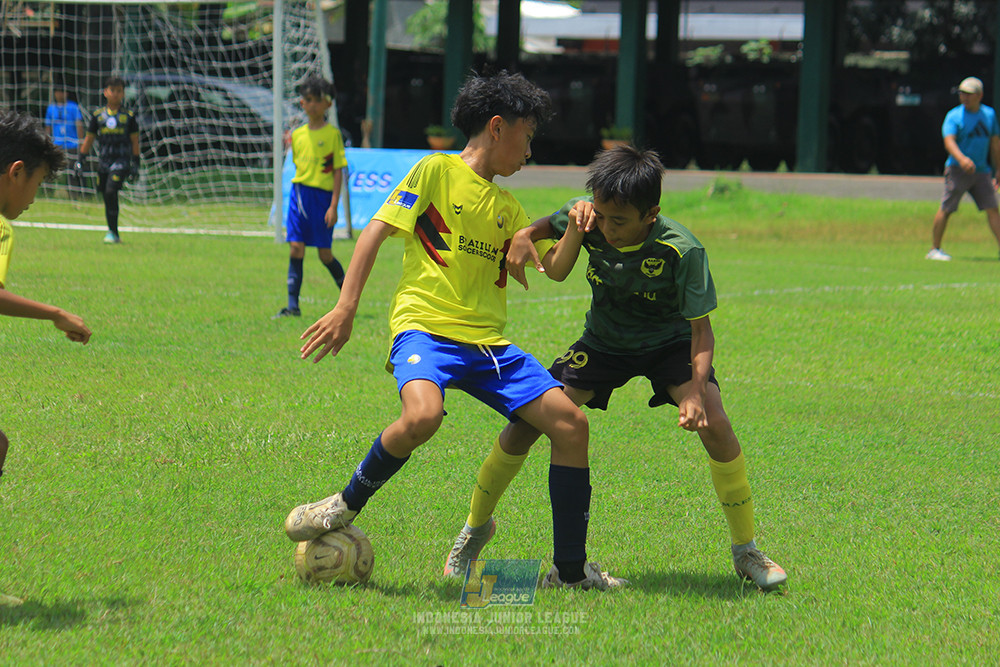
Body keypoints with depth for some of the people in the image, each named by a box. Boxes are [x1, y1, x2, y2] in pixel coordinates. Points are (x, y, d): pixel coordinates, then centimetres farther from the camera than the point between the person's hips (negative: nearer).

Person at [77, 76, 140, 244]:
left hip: (122, 161, -3)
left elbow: (134, 141, 8)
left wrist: (135, 165, 3)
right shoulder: (98, 115, 10)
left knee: (111, 191, -21)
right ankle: (113, 234, 17)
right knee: (107, 197, 5)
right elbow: (89, 139, 16)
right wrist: (81, 161, 13)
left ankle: (113, 232, -15)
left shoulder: (128, 116, 4)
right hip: (103, 160, 3)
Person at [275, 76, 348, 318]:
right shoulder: (298, 135, 11)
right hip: (299, 193, 4)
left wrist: (334, 205, -11)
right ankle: (293, 305, -7)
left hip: (322, 196, -4)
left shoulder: (333, 134, -4)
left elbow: (338, 171, -5)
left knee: (325, 254, 2)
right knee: (296, 247, -6)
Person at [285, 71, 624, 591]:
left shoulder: (507, 208, 22)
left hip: (487, 342, 7)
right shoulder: (437, 171, 2)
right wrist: (345, 309, -13)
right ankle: (346, 505, -10)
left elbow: (555, 267, 21)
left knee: (570, 423, -6)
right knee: (422, 416, -37)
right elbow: (376, 231, -3)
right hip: (424, 328, -7)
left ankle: (572, 568, 3)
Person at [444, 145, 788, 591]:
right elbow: (546, 227, 1)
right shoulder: (589, 220, -23)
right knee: (527, 421, -9)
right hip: (603, 343, 3)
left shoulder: (682, 251, -33)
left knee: (715, 425, -27)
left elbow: (701, 329, -28)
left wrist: (696, 391, -44)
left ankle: (746, 552, -10)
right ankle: (476, 527, 17)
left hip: (669, 344, -3)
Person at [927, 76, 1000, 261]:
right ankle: (935, 249, 6)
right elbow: (949, 141, -20)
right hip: (957, 170, -4)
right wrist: (961, 158, -39)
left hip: (982, 171, 4)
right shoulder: (954, 116, -5)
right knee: (946, 209, -4)